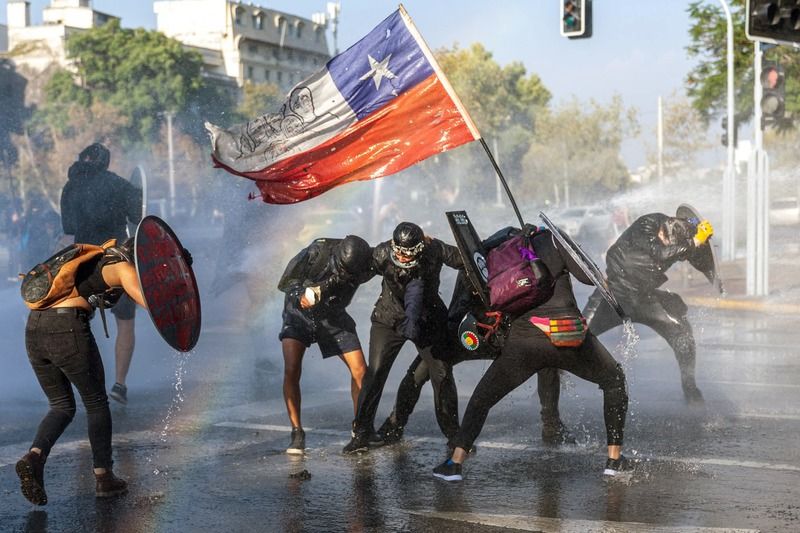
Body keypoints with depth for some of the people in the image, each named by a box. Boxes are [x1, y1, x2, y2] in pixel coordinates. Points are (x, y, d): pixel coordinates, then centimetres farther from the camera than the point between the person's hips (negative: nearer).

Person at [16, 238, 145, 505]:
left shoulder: (95, 258, 27)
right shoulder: (123, 267, 4)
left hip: (33, 329, 7)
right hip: (68, 330, -7)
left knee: (62, 406, 18)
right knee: (96, 403, 13)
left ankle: (34, 455, -8)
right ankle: (103, 477, 18)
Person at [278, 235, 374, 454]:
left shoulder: (362, 266, -20)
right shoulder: (317, 252, -29)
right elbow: (286, 282, -19)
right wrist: (301, 295, -38)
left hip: (333, 316, 2)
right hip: (300, 312, -2)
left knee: (360, 371, -8)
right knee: (291, 370, -20)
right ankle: (297, 433, -8)